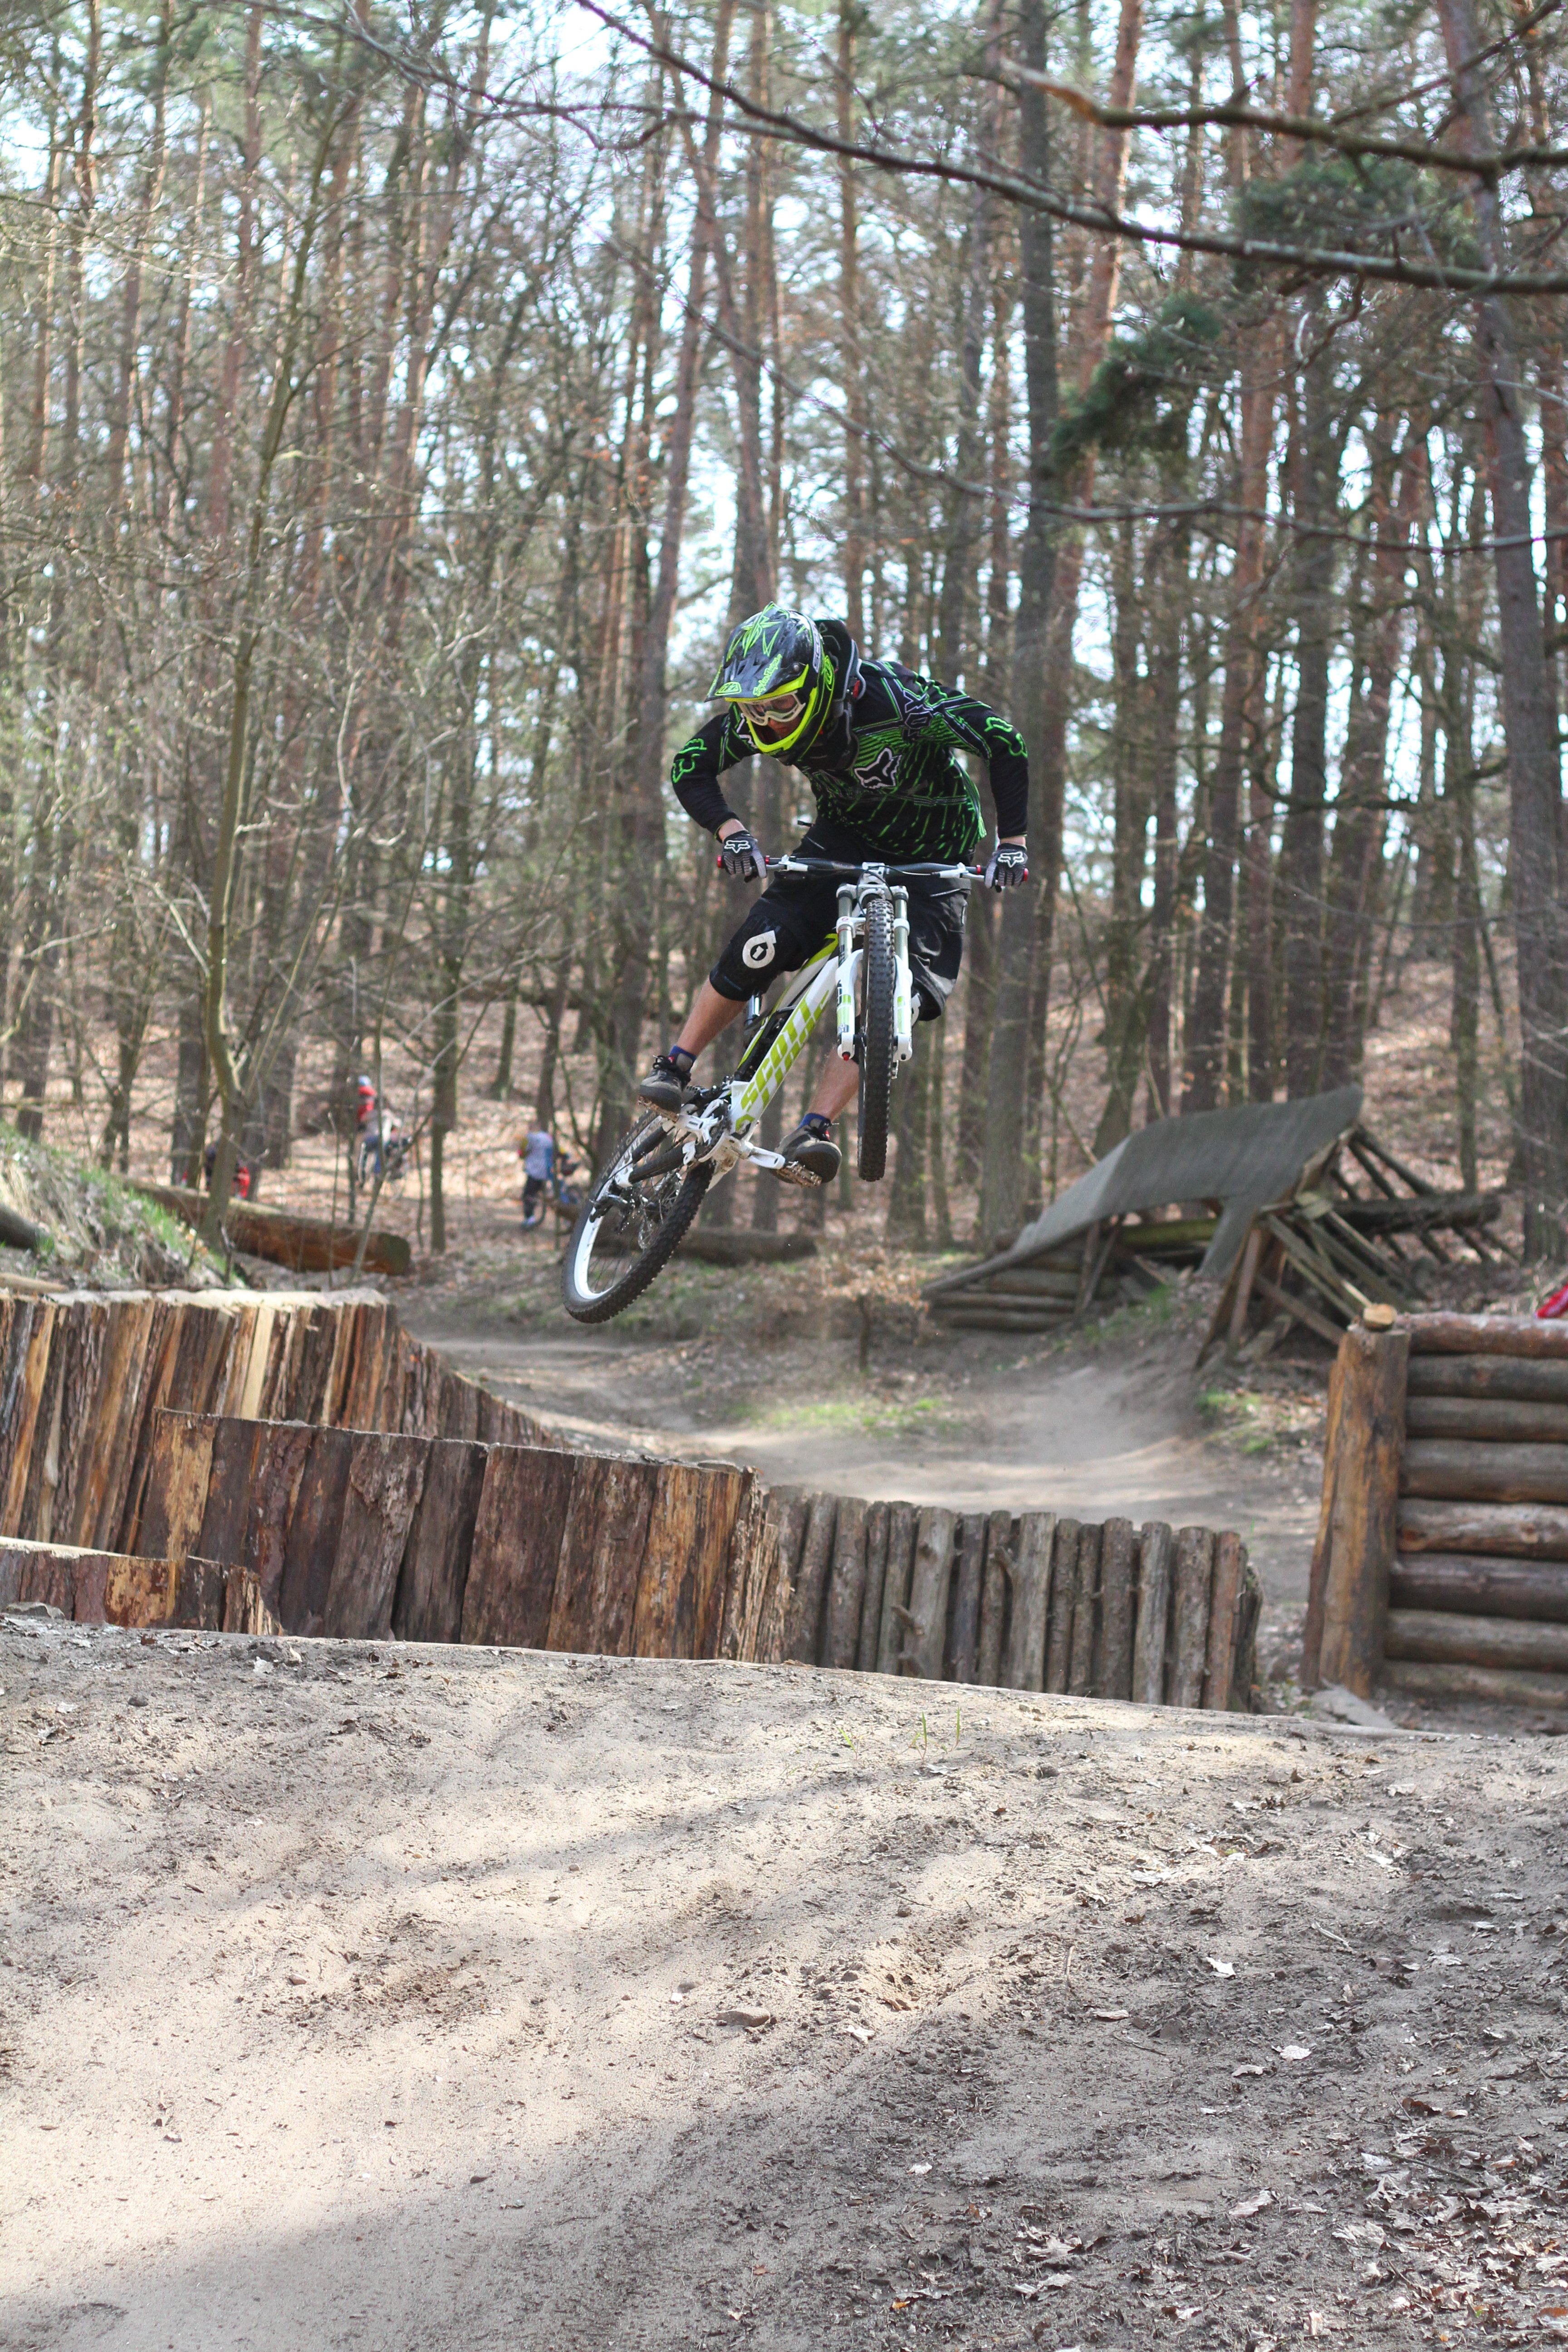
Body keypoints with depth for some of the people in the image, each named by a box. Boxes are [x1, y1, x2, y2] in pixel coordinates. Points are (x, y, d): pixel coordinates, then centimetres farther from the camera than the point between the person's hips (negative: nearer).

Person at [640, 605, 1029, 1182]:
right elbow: (689, 768, -11)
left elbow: (1004, 743, -26)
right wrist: (730, 830, -29)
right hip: (844, 836, 2)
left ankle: (812, 1132, -17)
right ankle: (673, 1069, -6)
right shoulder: (756, 715, -20)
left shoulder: (892, 700, -34)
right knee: (766, 941, -21)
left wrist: (1010, 843, -29)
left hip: (930, 857, -2)